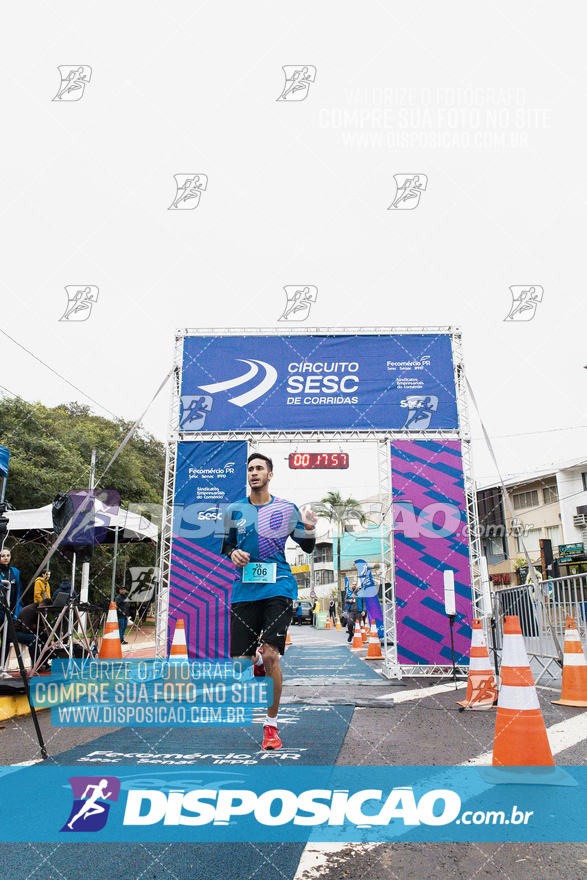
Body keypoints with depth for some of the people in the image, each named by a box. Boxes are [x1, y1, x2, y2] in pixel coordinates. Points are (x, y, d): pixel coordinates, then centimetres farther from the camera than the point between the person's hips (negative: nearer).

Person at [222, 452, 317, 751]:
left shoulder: (286, 509, 3)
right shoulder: (234, 510, 8)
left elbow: (307, 547, 10)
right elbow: (226, 543, 20)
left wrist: (309, 528, -11)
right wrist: (233, 553, -3)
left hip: (278, 588, -2)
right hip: (244, 590, 3)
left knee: (270, 655, -11)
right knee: (240, 662, 0)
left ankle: (271, 725, 7)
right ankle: (258, 662, 38)